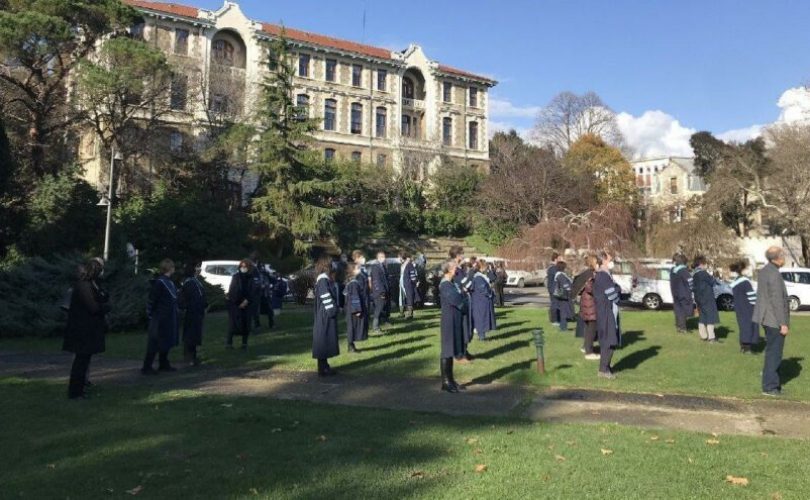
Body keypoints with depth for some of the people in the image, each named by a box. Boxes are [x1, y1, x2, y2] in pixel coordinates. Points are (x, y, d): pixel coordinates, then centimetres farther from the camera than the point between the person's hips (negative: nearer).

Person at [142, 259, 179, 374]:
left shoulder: (170, 282, 11)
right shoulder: (159, 282, -16)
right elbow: (152, 300, -16)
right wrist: (150, 315, -14)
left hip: (169, 319, 9)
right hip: (160, 318, -9)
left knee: (166, 342, 15)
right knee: (155, 343, -3)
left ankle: (164, 364, 25)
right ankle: (146, 367, 4)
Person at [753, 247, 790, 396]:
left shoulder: (764, 271, 9)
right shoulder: (774, 274, -21)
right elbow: (777, 301, -22)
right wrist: (783, 323, -18)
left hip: (768, 317, 10)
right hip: (775, 320, -10)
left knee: (772, 351, 19)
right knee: (774, 353, -2)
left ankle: (773, 383, 29)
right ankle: (769, 386, 5)